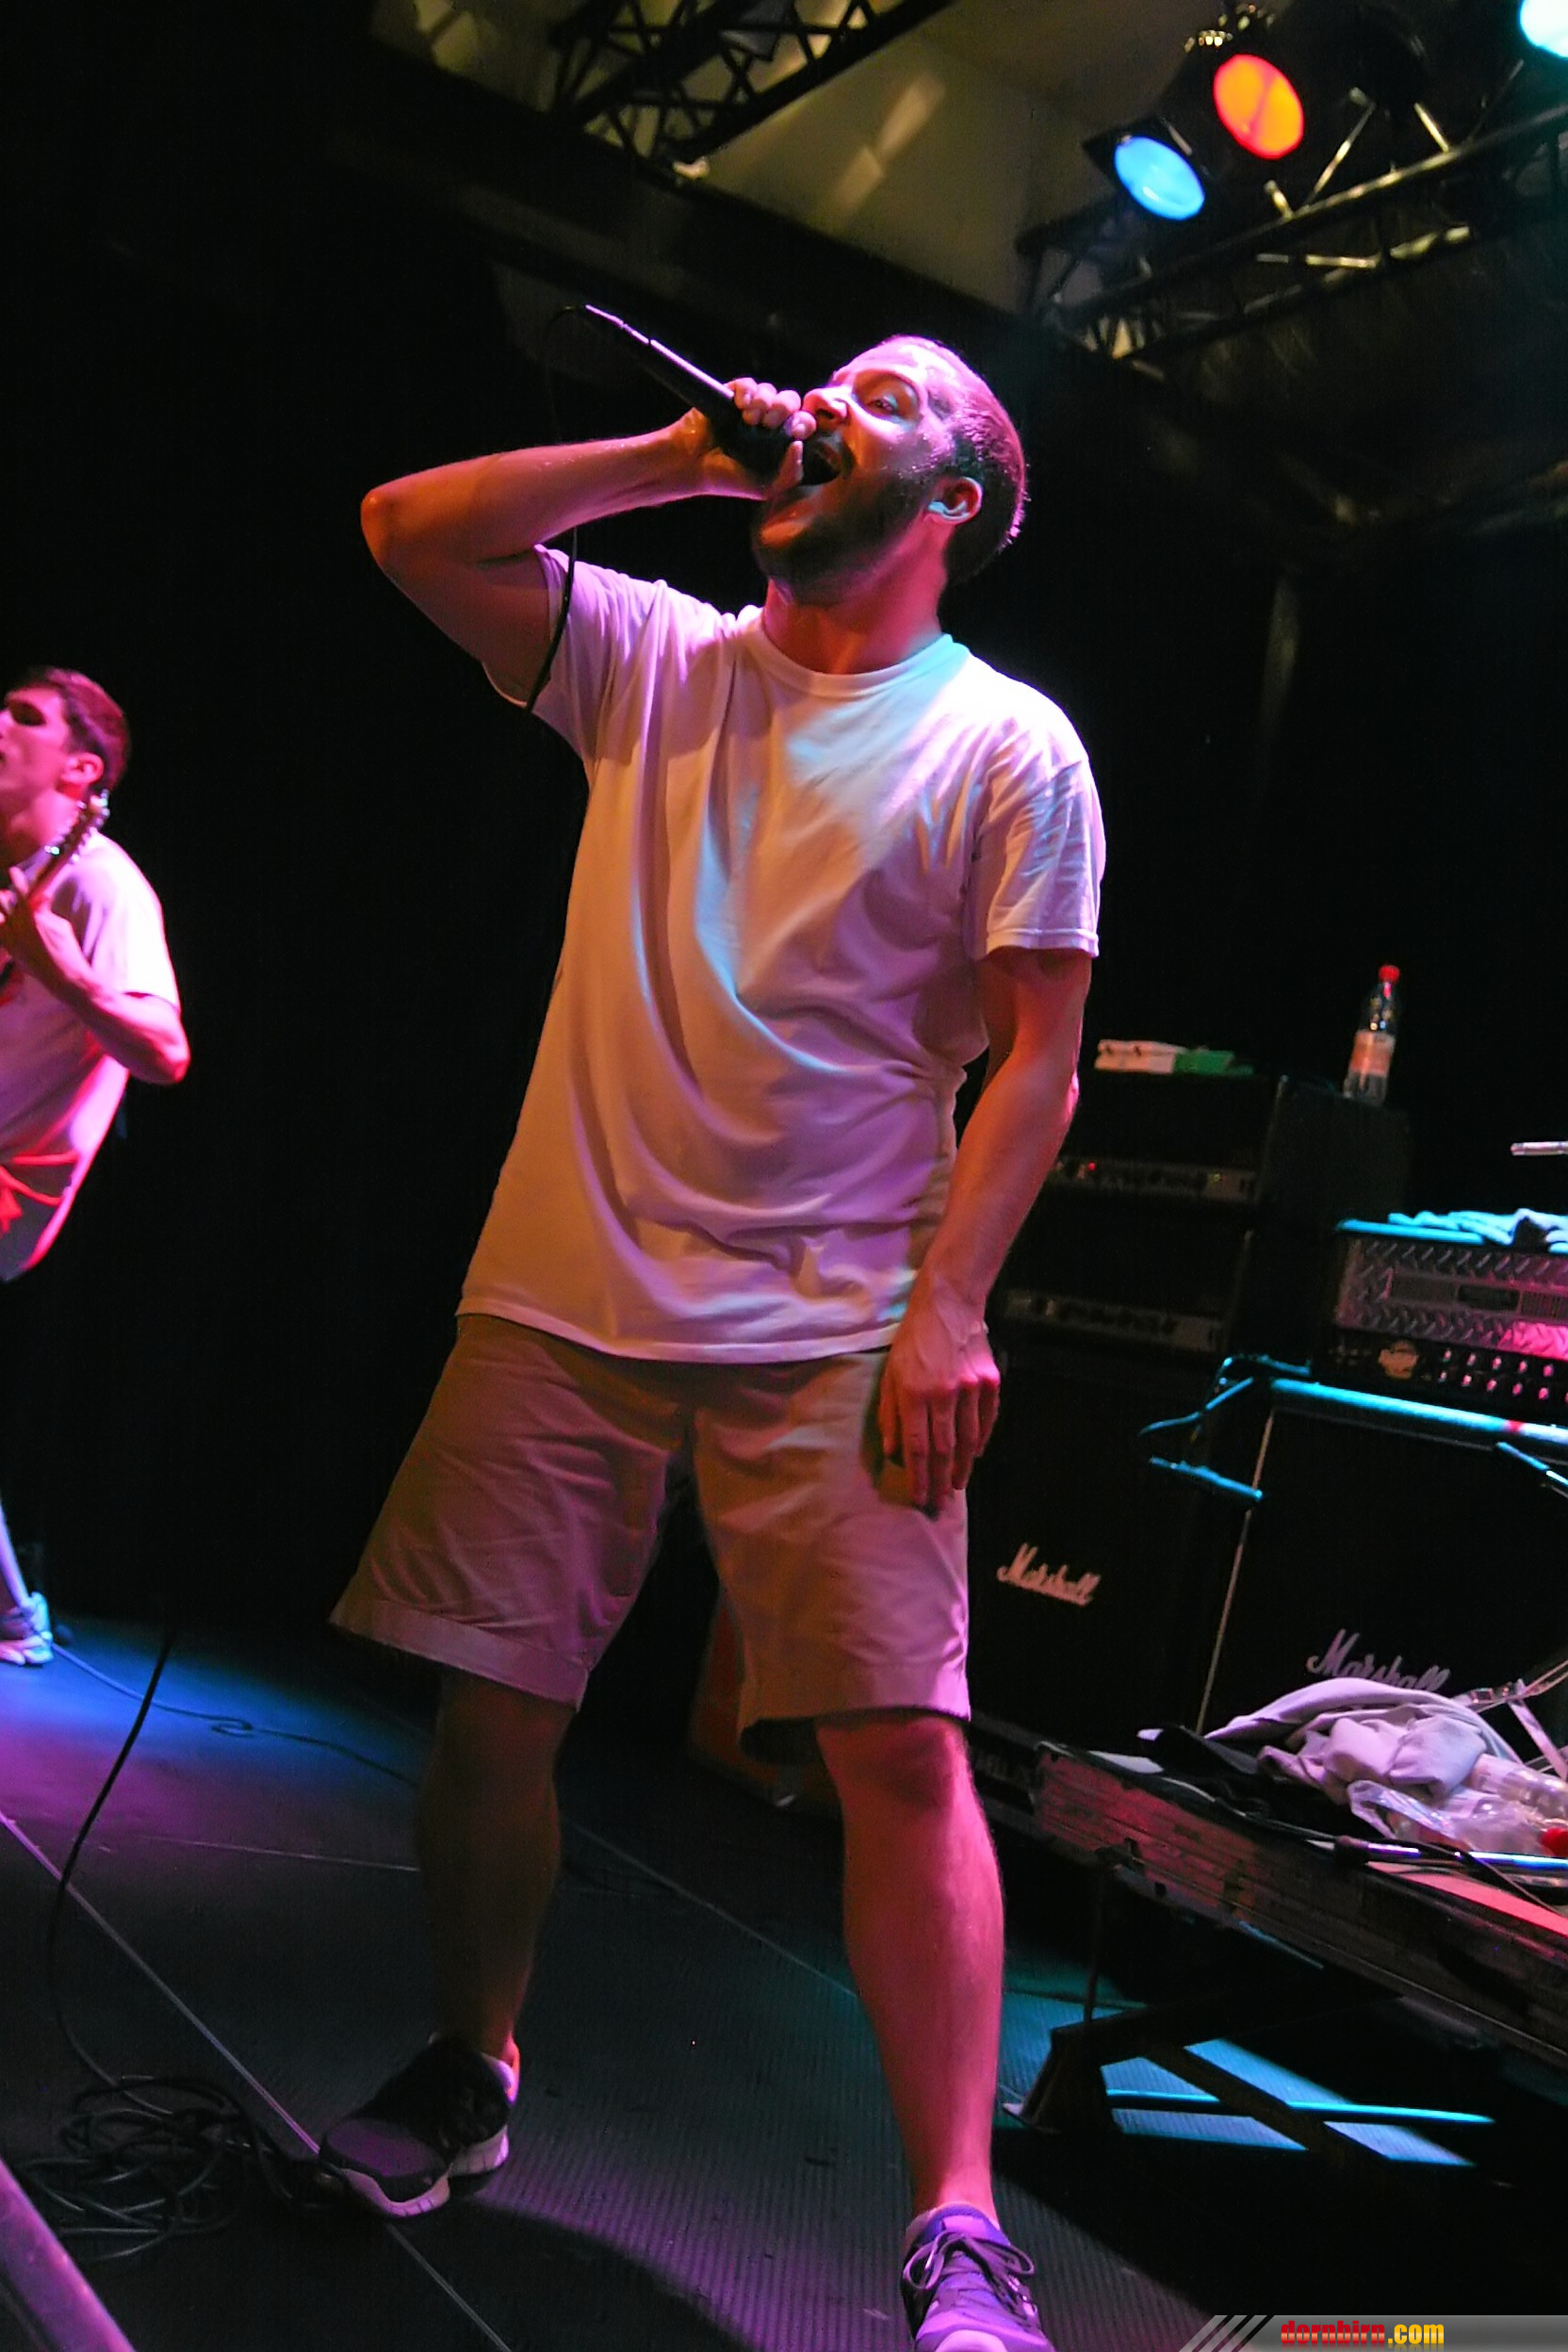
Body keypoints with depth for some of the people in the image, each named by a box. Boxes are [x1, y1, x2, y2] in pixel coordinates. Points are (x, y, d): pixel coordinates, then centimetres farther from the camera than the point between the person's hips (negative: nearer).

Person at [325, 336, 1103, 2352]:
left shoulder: (1009, 746, 4)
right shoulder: (659, 659, 14)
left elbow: (1037, 1056, -2)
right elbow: (413, 529, 8)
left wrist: (947, 1309, -12)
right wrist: (683, 458, 5)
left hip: (833, 1329, -3)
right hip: (564, 1294, 4)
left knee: (902, 1739, -11)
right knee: (489, 1698, 6)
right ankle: (468, 2072, 29)